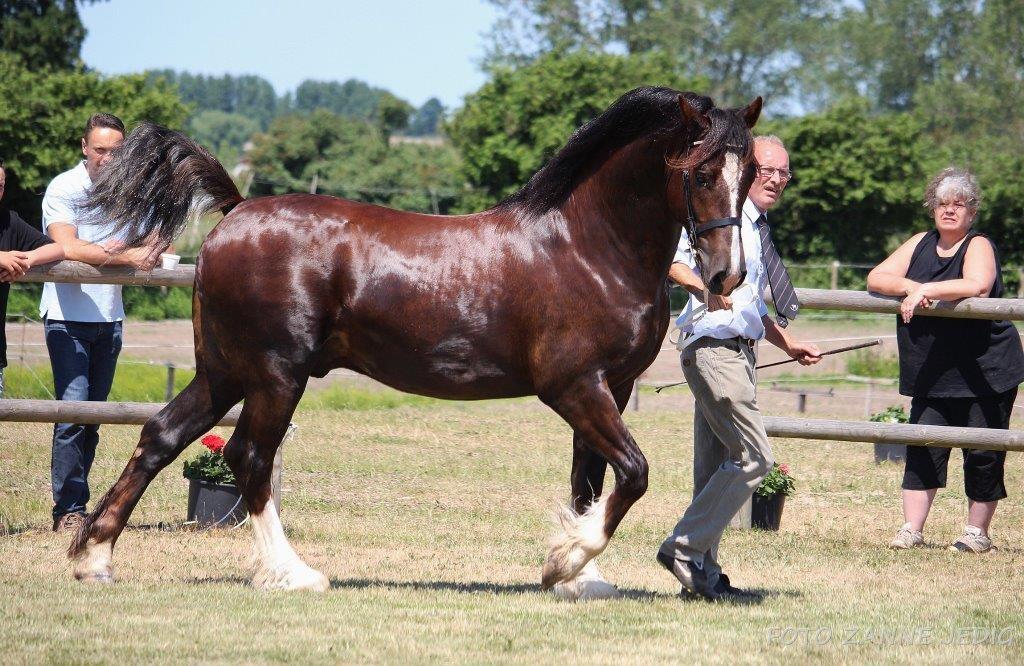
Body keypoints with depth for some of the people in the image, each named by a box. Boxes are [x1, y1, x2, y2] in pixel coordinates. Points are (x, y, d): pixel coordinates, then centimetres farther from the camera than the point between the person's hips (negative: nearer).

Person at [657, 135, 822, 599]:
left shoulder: (759, 230, 20)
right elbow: (669, 254, -24)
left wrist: (788, 345, 28)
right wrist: (703, 287, -38)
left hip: (738, 350, 10)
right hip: (714, 347, -10)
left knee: (716, 466, 10)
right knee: (754, 456, -13)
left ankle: (703, 572, 14)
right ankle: (685, 547, -9)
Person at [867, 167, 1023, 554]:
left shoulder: (978, 246, -5)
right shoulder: (921, 244, 12)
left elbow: (977, 285, -27)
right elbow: (876, 278, 5)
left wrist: (926, 290, -26)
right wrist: (910, 287, -14)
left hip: (985, 373, -5)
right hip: (932, 375, 5)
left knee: (982, 455, -1)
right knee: (922, 449, -3)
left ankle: (977, 532, 10)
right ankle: (911, 531, -2)